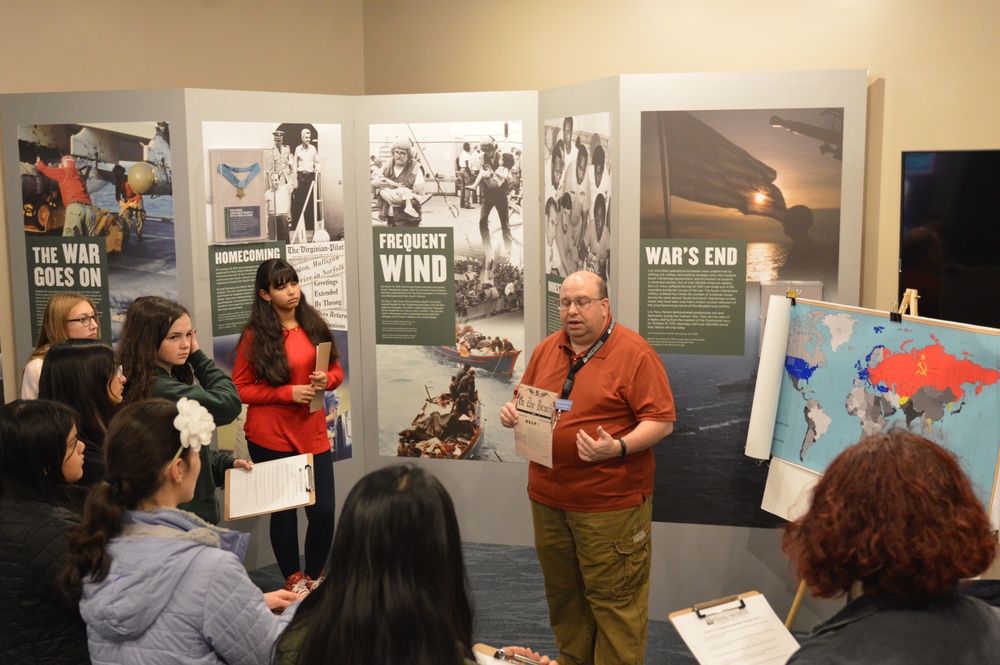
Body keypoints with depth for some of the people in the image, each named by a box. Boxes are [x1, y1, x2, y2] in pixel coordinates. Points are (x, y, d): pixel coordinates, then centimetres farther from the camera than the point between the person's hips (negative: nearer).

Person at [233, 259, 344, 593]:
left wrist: (326, 380, -10)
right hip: (271, 437, -3)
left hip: (312, 432, 3)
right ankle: (293, 580, 27)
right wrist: (287, 393, -15)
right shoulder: (255, 336, -6)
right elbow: (239, 389, -5)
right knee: (283, 511, 8)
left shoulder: (314, 324, 5)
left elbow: (337, 369, 13)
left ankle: (315, 576, 24)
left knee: (324, 510, 0)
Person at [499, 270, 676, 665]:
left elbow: (661, 421, -12)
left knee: (613, 597, 1)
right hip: (548, 498, 6)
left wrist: (619, 447, -26)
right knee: (562, 594, 18)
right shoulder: (546, 350, 10)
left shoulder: (635, 354, -9)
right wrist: (512, 411, -2)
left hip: (610, 503, -6)